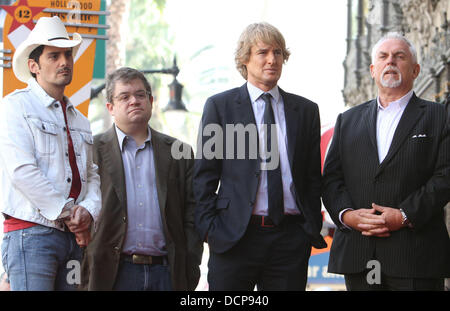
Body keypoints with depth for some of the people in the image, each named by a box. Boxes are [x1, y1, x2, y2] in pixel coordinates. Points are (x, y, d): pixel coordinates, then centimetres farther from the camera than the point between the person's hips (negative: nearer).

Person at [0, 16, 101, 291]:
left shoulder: (80, 121, 22)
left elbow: (92, 175, 17)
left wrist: (88, 211, -5)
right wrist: (68, 214, -11)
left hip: (73, 237, 7)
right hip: (31, 234, -7)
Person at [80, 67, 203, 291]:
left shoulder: (179, 152, 13)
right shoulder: (92, 150, 6)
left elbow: (191, 217, 11)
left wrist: (190, 272, 3)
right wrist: (87, 278, -4)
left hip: (167, 272, 2)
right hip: (114, 273, -2)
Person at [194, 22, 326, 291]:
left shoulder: (306, 110, 13)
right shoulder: (219, 106, 5)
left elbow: (313, 177, 14)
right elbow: (204, 175, 3)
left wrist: (313, 228, 5)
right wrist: (209, 228, -5)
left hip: (291, 237, 2)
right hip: (234, 237, -2)